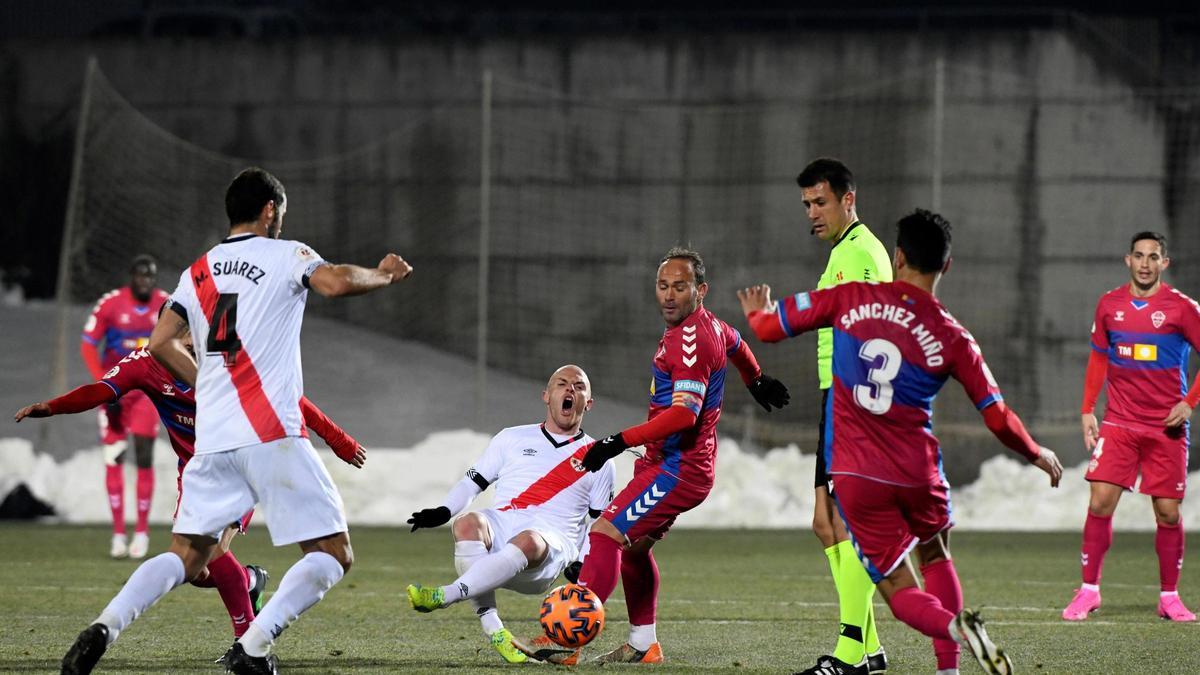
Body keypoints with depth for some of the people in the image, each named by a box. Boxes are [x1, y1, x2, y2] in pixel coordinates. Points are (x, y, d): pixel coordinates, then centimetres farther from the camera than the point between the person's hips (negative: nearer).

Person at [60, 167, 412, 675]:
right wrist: (385, 275, 2)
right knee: (334, 554, 1)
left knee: (185, 556, 13)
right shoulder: (285, 256, 2)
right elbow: (335, 282, -17)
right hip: (272, 433, -6)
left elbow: (160, 344, 13)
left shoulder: (197, 272, 18)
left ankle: (105, 626, -11)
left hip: (211, 438, 6)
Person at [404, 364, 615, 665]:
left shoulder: (598, 461, 20)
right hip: (500, 525, 2)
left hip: (551, 541, -2)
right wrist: (442, 511, 0)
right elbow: (474, 481, 20)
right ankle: (494, 631, -39)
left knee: (528, 541, -40)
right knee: (468, 523, -34)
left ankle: (445, 596, -53)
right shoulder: (512, 439, 23)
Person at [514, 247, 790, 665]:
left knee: (606, 534, -21)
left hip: (677, 470, -11)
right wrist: (756, 381, 57)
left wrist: (620, 442, -32)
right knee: (634, 545, 22)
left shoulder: (692, 339, -20)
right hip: (667, 463, 11)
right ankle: (643, 644, 31)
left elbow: (684, 413, -29)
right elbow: (736, 345, 35)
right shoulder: (710, 325, 12)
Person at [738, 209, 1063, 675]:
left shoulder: (850, 299, -4)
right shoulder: (952, 338, -4)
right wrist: (1038, 455, 20)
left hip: (855, 479, 0)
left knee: (903, 595, 5)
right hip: (918, 474, 0)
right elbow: (998, 421, 1)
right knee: (936, 560, 28)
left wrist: (756, 313, 26)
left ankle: (954, 628, -28)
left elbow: (770, 327, 2)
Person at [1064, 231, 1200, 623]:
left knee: (1168, 513, -1)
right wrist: (1087, 410, 9)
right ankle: (1089, 590, 1)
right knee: (1100, 502, -9)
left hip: (1166, 426, -2)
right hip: (1119, 422, 2)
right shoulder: (1109, 305, 6)